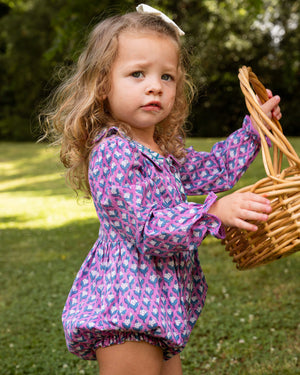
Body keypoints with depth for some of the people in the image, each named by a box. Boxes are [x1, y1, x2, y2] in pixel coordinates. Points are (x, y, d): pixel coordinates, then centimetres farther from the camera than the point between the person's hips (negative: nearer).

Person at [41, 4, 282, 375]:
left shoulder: (164, 149, 9)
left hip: (158, 303, 10)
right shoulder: (112, 153, -21)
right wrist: (214, 212, -35)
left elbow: (211, 169, 22)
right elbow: (145, 230, -27)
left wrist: (253, 128, 19)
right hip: (124, 312, -9)